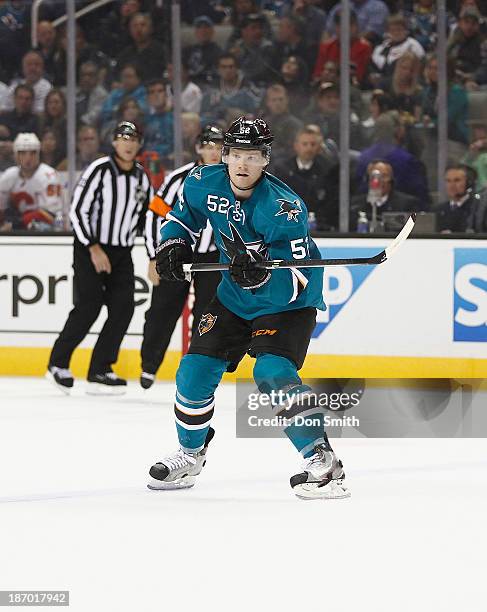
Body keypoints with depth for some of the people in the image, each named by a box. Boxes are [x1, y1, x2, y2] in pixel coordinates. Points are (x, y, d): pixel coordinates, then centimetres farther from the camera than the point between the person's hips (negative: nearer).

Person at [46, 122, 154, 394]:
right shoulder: (99, 170, -13)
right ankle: (58, 364, 2)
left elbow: (149, 218, 15)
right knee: (88, 307, -13)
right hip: (90, 248, -6)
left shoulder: (142, 177, 8)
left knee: (123, 308, -5)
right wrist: (94, 249, -19)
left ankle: (100, 371, 0)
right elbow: (78, 211, -15)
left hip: (122, 253, 6)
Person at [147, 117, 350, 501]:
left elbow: (298, 281, -32)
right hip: (235, 298, 7)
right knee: (195, 372, 6)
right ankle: (190, 456, 30)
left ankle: (323, 462, -27)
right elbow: (183, 215, 13)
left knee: (273, 372, -27)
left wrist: (262, 274, -49)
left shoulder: (283, 208, -30)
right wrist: (173, 244, -5)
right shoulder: (204, 183, -11)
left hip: (287, 302, -7)